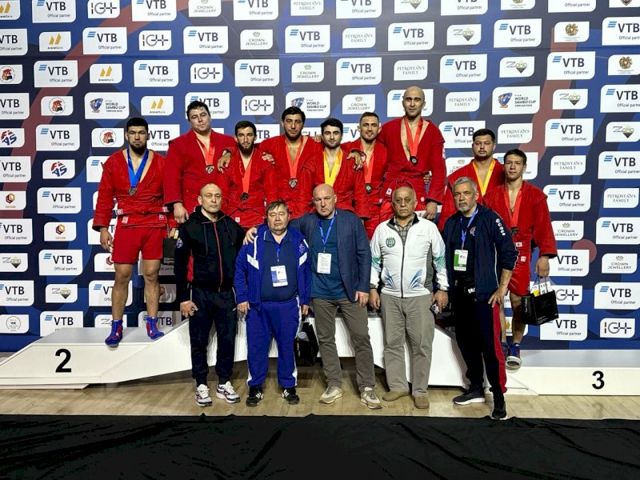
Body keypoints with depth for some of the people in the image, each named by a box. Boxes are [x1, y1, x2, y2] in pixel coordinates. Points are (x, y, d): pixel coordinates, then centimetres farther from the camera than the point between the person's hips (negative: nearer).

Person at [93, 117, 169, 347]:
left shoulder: (161, 162, 3)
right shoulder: (113, 162, 4)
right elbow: (104, 197, 4)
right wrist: (102, 228, -1)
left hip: (155, 225, 0)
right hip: (126, 225, 0)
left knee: (151, 275, 5)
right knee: (122, 277, 4)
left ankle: (152, 325, 15)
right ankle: (116, 327, 14)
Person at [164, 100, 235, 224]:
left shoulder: (227, 141, 14)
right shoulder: (178, 144, 8)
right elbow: (171, 178, 1)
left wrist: (229, 153, 1)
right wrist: (177, 204, -12)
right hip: (192, 209, -1)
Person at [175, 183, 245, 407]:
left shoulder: (231, 225, 6)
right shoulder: (190, 226, -4)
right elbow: (180, 265, -5)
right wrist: (183, 298, -8)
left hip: (226, 293, 3)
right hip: (200, 293, -2)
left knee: (228, 340, 8)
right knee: (199, 342, 7)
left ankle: (224, 384, 23)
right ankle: (201, 385, 22)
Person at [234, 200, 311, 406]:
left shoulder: (298, 241, 0)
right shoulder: (254, 240, -6)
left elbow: (306, 272, 6)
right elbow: (240, 269, -2)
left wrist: (305, 300, 6)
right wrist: (242, 297, -5)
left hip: (288, 306, 1)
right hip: (258, 306, -1)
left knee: (287, 347, 11)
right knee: (256, 348, 8)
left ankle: (288, 386, 27)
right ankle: (255, 387, 24)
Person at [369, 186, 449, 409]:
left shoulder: (429, 227, 0)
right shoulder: (382, 229, 5)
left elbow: (441, 259, 3)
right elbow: (374, 261, 10)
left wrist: (442, 289, 0)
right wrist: (372, 288, 5)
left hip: (421, 296, -2)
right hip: (389, 296, 2)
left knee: (421, 345, 2)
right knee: (392, 343, 9)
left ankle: (420, 390, 15)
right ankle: (397, 386, 22)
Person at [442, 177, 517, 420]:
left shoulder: (490, 218, -6)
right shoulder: (451, 223, 11)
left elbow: (509, 253, -8)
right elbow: (444, 257, 15)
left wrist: (502, 288, -9)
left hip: (483, 293, -6)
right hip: (459, 293, 6)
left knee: (490, 346, -6)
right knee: (465, 343, 13)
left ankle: (499, 398, 6)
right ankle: (476, 389, 29)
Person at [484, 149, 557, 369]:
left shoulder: (535, 195, 6)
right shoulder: (492, 195, 8)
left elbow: (543, 226, 0)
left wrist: (544, 255, -9)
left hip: (521, 254, -1)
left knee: (518, 301, 3)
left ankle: (515, 347, 18)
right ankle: (502, 345, 14)